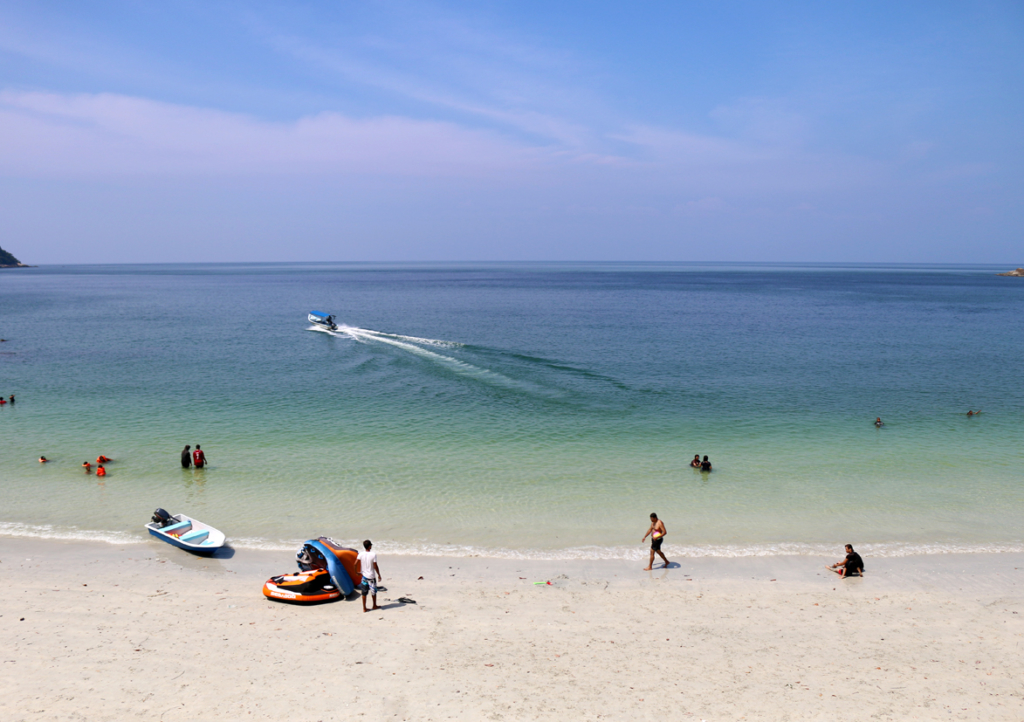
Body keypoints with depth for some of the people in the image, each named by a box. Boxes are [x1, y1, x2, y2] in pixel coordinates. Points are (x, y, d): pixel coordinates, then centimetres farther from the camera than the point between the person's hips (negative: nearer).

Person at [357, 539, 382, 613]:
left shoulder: (361, 554, -5)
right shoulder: (373, 554, -15)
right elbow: (375, 566, -13)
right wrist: (379, 575, -2)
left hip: (364, 576, 3)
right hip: (371, 576, -3)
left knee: (364, 593, 10)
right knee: (373, 591, 16)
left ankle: (364, 608, 13)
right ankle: (374, 605, 30)